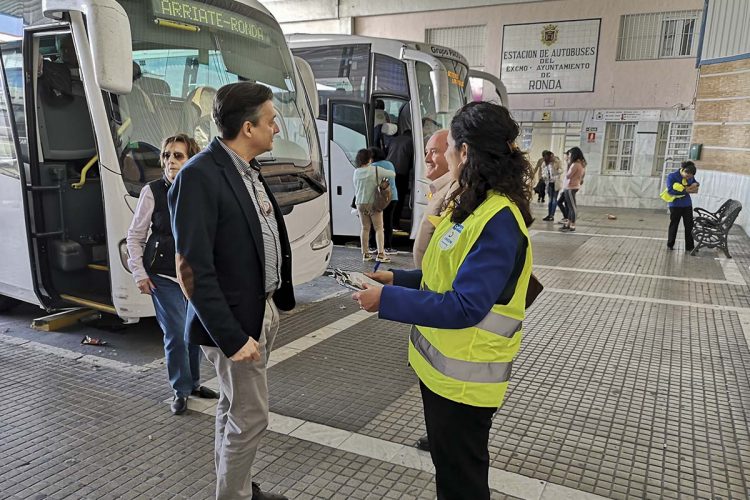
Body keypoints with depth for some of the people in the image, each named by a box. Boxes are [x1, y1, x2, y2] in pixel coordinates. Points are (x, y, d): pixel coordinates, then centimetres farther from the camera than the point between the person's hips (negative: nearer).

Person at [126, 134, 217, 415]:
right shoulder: (153, 191, -7)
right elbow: (135, 236, 1)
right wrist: (139, 273, -4)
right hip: (164, 276, -3)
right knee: (176, 334, -2)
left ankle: (193, 383, 32)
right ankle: (181, 390, 18)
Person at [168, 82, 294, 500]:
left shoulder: (251, 169, 6)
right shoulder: (200, 176, -20)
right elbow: (193, 270, -22)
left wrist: (276, 301, 10)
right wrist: (231, 336, -22)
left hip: (264, 309, 8)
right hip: (236, 320, -8)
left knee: (234, 408, 22)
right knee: (250, 416, 5)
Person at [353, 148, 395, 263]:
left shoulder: (356, 172, 3)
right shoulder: (376, 170, -10)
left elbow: (356, 189, 10)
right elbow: (392, 174, -4)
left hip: (360, 203, 4)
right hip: (374, 203, -4)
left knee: (364, 228, 10)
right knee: (379, 228, 2)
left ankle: (365, 254, 12)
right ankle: (381, 254, -3)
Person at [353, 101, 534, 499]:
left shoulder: (499, 221, -25)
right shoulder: (471, 205, 7)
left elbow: (464, 307, -29)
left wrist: (387, 299, -26)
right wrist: (397, 278, 4)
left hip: (464, 377, -9)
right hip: (441, 364, 9)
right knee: (447, 463, 27)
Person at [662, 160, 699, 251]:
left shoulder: (690, 177, 0)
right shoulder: (672, 176, -15)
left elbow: (694, 182, 19)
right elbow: (670, 190, -21)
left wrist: (696, 184, -7)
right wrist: (685, 191, -24)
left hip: (687, 204, 4)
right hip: (675, 205, -4)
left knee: (689, 226, 4)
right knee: (674, 225, 6)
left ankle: (689, 247, 12)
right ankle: (670, 245, 21)